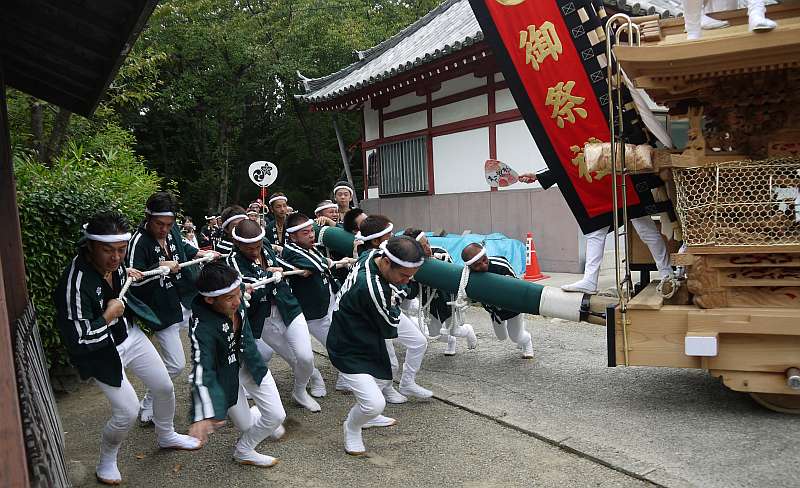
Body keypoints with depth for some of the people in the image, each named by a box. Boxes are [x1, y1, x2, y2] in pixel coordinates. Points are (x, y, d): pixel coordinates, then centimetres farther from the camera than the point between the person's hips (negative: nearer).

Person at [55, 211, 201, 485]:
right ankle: (106, 461, 25)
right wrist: (109, 316, -23)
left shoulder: (114, 263, -12)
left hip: (129, 336, 7)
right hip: (100, 353, -7)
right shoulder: (75, 284, -33)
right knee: (128, 412, -6)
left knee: (165, 387, 14)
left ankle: (166, 437, 42)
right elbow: (78, 342, -32)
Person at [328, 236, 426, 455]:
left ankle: (367, 416, 54)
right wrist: (394, 299, -5)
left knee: (383, 379, 28)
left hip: (369, 340, 10)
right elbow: (390, 329, -22)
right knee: (375, 403, -17)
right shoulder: (371, 287, -38)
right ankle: (352, 428, 16)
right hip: (349, 351, -9)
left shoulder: (375, 254, -14)